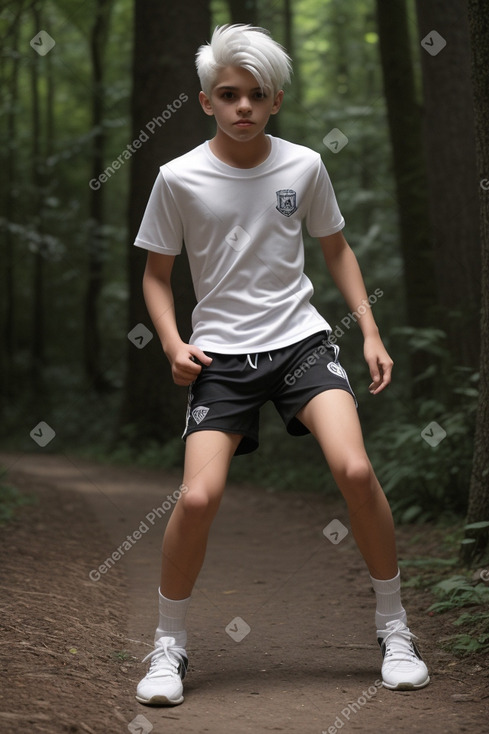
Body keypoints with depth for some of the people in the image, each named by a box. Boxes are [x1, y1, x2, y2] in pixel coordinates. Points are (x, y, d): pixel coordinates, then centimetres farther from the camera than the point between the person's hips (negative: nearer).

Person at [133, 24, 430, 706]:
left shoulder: (304, 166, 1)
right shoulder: (179, 178, -4)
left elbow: (336, 248, 16)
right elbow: (157, 273, 7)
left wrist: (371, 331, 8)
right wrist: (173, 344, -9)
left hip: (301, 341, 1)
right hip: (221, 355, -1)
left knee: (355, 470, -19)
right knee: (198, 497, -17)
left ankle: (394, 629, 2)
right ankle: (169, 645, 8)